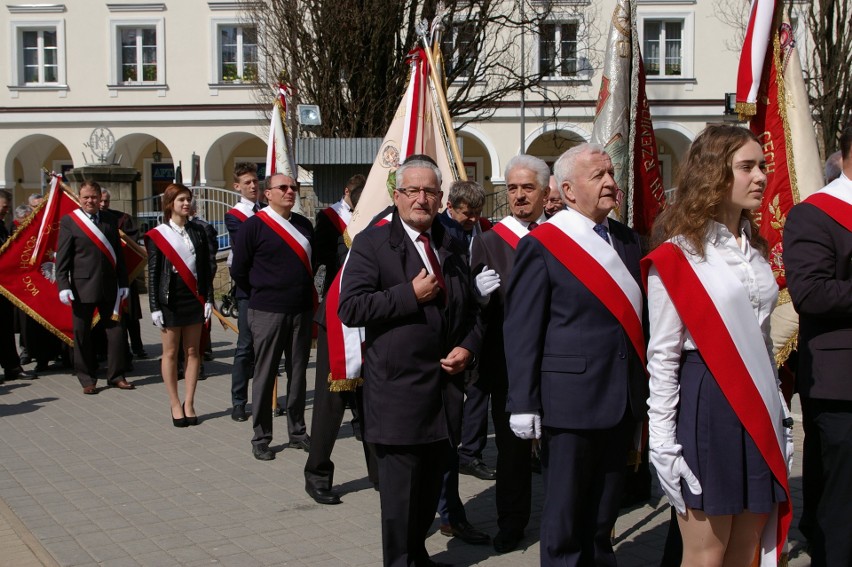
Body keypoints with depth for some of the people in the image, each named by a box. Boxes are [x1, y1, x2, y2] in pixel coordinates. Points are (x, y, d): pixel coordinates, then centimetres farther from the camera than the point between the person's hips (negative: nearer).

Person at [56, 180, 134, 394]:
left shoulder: (110, 221, 10)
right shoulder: (69, 221, -1)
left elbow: (118, 254, 12)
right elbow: (62, 257, -3)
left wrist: (123, 283, 8)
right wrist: (63, 286, -10)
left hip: (109, 287, 3)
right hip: (82, 287, -3)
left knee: (116, 331, 3)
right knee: (82, 335, 4)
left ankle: (116, 376, 15)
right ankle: (87, 380, 15)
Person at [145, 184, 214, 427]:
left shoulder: (197, 232, 7)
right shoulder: (158, 235, -2)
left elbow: (206, 268, 8)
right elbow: (153, 273, -3)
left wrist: (208, 299, 1)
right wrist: (155, 307, -7)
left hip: (194, 296, 3)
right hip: (170, 298, -3)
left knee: (192, 351, 5)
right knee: (171, 352, 3)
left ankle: (189, 403, 12)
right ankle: (175, 405, 11)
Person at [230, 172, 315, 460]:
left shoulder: (303, 225, 10)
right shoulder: (253, 226, -5)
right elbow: (239, 271, -1)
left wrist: (303, 291, 13)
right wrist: (262, 294, 7)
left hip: (301, 310, 5)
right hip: (268, 314, -5)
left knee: (298, 373, 11)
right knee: (264, 375, 2)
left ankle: (298, 432, 21)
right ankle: (261, 439, 11)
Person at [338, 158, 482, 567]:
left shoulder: (453, 247, 15)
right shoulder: (371, 243, -4)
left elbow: (471, 308, 22)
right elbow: (350, 308, -14)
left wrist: (468, 347, 3)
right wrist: (410, 294, -17)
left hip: (445, 384, 6)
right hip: (399, 388, -6)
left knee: (432, 483, 14)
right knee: (401, 488, -1)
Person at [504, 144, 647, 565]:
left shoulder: (627, 240, 11)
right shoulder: (541, 245, -8)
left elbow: (637, 314, 16)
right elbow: (521, 331, -10)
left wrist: (645, 386, 12)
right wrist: (523, 404, -13)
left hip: (623, 402, 6)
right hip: (570, 400, -6)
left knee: (603, 514, 17)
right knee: (564, 518, 6)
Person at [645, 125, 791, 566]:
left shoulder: (754, 249, 14)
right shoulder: (677, 254, -8)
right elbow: (662, 356, -9)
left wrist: (779, 416, 15)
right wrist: (662, 445, -12)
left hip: (758, 405, 7)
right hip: (706, 403, -7)